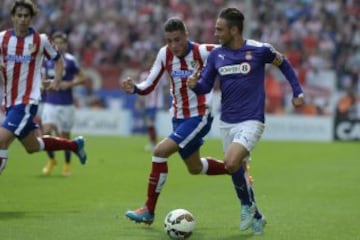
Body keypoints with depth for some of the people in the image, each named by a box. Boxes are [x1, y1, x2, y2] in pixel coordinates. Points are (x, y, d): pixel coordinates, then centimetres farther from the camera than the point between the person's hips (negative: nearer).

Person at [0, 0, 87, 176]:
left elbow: (58, 60, 12)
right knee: (32, 146, 18)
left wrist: (57, 81, -3)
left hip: (27, 102, -5)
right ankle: (75, 145, 40)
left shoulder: (40, 40, -3)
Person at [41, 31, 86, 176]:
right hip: (50, 103, 3)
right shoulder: (47, 60, 6)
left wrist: (69, 84, -17)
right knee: (46, 132, -13)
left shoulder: (70, 61, -7)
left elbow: (82, 78, -4)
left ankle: (67, 165, 27)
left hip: (66, 104, -3)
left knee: (65, 136, 5)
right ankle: (51, 160, 12)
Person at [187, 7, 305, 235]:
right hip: (227, 122, 5)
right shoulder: (216, 55, 1)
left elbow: (283, 63, 7)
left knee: (232, 163, -24)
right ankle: (256, 217, 29)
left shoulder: (259, 50, -11)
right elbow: (205, 87, 6)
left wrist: (298, 92, 6)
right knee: (237, 171, 8)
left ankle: (248, 205, 2)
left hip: (251, 121, -5)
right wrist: (194, 84, -16)